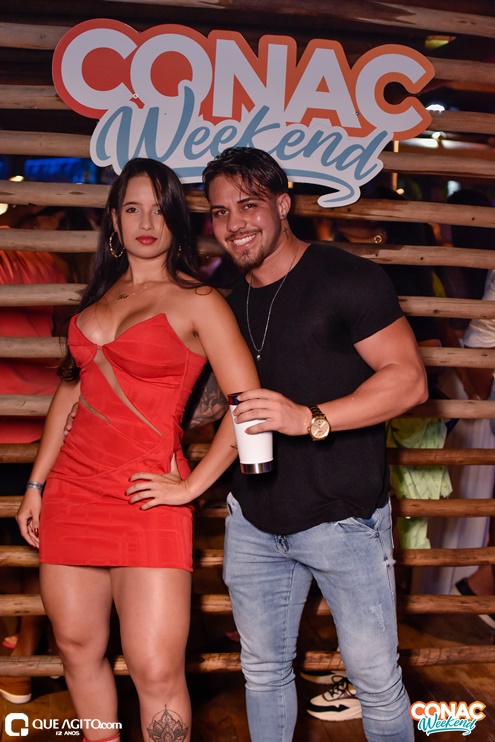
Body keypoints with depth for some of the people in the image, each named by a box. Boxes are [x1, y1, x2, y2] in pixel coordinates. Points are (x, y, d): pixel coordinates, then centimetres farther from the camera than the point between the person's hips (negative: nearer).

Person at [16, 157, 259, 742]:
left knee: (156, 671, -6)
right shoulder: (98, 297, 15)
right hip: (72, 489, 6)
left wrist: (193, 483, -9)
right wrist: (36, 484, 15)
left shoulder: (197, 302, -2)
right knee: (77, 649, 14)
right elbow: (69, 392, 18)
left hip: (146, 497, -5)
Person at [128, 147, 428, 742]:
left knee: (376, 678, 7)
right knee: (263, 670, 19)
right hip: (254, 523, 6)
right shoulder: (225, 298, 9)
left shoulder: (345, 278, -11)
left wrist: (310, 418, -27)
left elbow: (408, 379, -15)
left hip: (343, 519, -5)